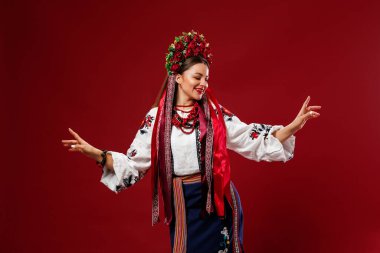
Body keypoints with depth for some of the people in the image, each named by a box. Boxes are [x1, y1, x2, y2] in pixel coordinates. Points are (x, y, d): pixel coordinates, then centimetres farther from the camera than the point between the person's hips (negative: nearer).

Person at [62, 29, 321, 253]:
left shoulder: (216, 114, -2)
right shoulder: (156, 117, -3)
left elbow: (253, 141, -1)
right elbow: (134, 162, -3)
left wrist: (294, 125, -9)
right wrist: (96, 153, -15)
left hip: (218, 200, 0)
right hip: (181, 204, 0)